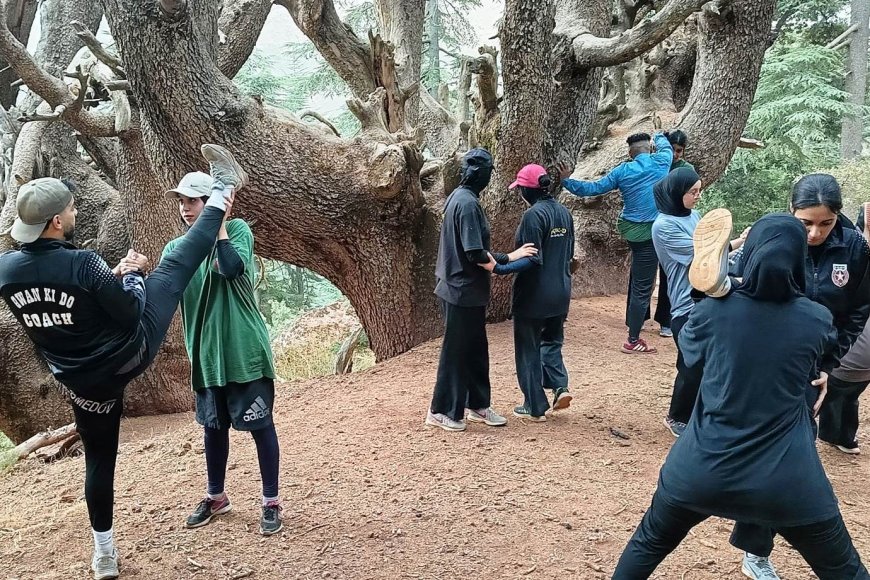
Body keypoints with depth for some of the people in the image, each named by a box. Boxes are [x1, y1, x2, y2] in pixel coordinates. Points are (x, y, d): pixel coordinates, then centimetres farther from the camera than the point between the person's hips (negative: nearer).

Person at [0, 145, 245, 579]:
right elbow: (131, 315, -17)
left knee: (99, 458, 23)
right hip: (129, 355, -5)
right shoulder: (82, 264, -25)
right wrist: (132, 274, 1)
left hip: (81, 382, 5)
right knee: (175, 266, 8)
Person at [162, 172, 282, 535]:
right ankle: (216, 497, 36)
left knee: (259, 424, 3)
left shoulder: (237, 230, -7)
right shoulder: (175, 249, 6)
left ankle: (271, 502, 16)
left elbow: (233, 268, -26)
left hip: (244, 349, -5)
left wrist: (219, 225, -18)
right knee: (213, 426, 17)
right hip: (206, 353, 5)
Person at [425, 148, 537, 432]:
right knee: (456, 352, 2)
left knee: (476, 349, 16)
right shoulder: (467, 203, -21)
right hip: (462, 291, -9)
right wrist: (508, 258, -13)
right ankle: (441, 411, 14)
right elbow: (475, 254, -24)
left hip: (468, 291, 9)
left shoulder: (460, 197, 10)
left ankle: (478, 405, 28)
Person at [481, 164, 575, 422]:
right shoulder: (564, 212, 6)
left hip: (534, 295, -7)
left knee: (528, 349, 7)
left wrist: (498, 268, -28)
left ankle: (535, 407, 13)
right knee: (551, 341, 22)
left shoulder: (534, 215, -18)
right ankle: (560, 386, 3)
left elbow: (532, 259, -23)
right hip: (560, 293, 7)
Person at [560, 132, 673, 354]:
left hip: (629, 228, 5)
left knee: (637, 280, 22)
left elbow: (594, 188, 4)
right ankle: (633, 341, 2)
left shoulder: (622, 171, 4)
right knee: (643, 287, -2)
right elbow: (666, 147, 23)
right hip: (648, 232, -4)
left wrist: (567, 181, 14)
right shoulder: (661, 162, -1)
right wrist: (659, 136, 44)